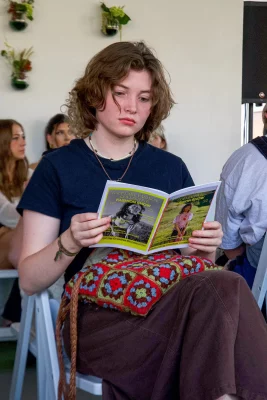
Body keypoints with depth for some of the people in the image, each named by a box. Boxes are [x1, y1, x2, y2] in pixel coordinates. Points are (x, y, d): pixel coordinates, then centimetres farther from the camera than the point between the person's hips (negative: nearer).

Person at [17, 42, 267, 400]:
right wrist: (71, 242, -17)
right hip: (98, 313, -3)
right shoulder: (59, 168, 6)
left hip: (168, 301, 4)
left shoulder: (171, 168, 15)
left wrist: (205, 249, -5)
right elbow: (30, 281, 2)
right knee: (222, 291, -31)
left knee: (221, 288, -33)